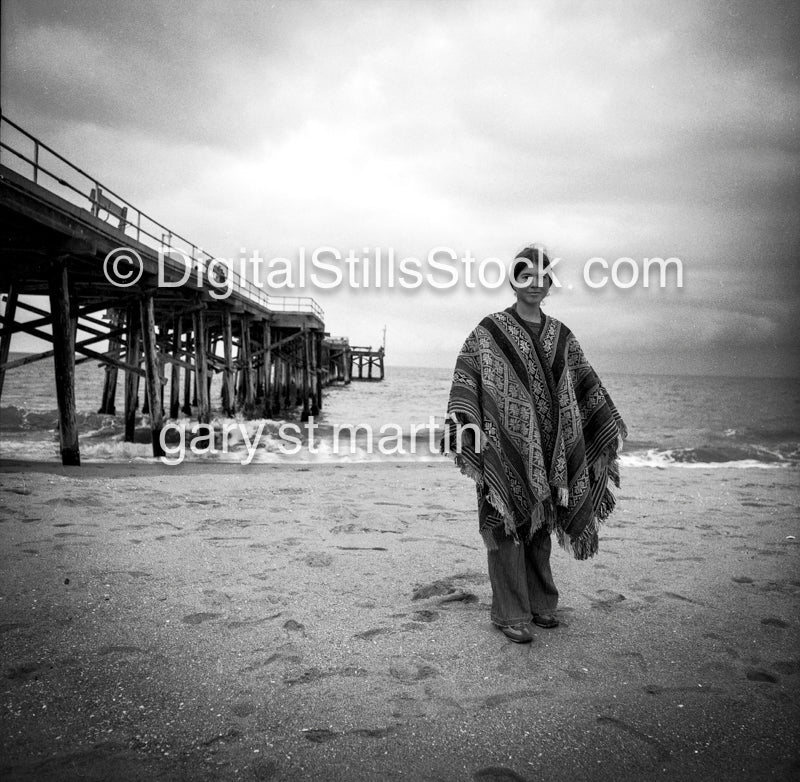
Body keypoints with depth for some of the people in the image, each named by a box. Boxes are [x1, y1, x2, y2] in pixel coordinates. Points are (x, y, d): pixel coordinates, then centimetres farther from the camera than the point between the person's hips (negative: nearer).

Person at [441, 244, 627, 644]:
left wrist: (611, 425, 21)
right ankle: (509, 613, 7)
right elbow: (466, 379, -11)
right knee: (507, 523, -2)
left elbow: (586, 384, 19)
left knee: (540, 524, 12)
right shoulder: (490, 331, -3)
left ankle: (539, 603, 25)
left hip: (548, 451, 5)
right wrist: (458, 424, -24)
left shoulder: (560, 335, 12)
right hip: (505, 446, -5)